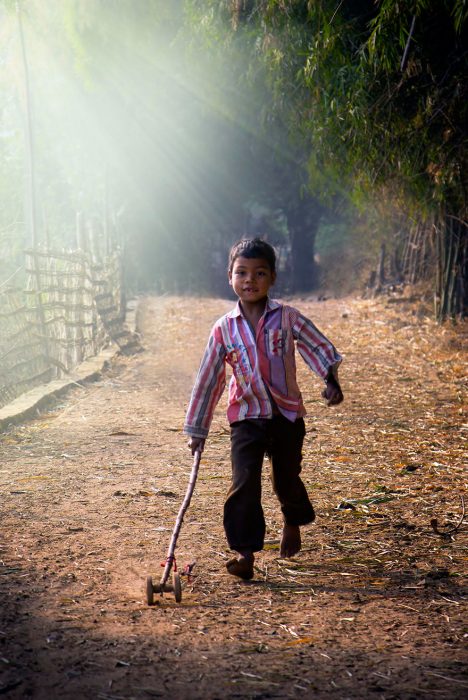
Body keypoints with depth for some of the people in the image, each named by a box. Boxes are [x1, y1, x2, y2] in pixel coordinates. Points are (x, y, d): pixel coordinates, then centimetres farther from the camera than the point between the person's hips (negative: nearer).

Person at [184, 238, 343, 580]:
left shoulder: (287, 318, -5)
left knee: (287, 479, 14)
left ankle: (293, 523, 46)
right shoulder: (224, 329, -3)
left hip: (287, 414, 0)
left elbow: (318, 347, -2)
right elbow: (208, 379, 2)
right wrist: (197, 429, 4)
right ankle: (245, 552, -9)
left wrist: (331, 379, -21)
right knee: (245, 484, -13)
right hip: (246, 417, 0)